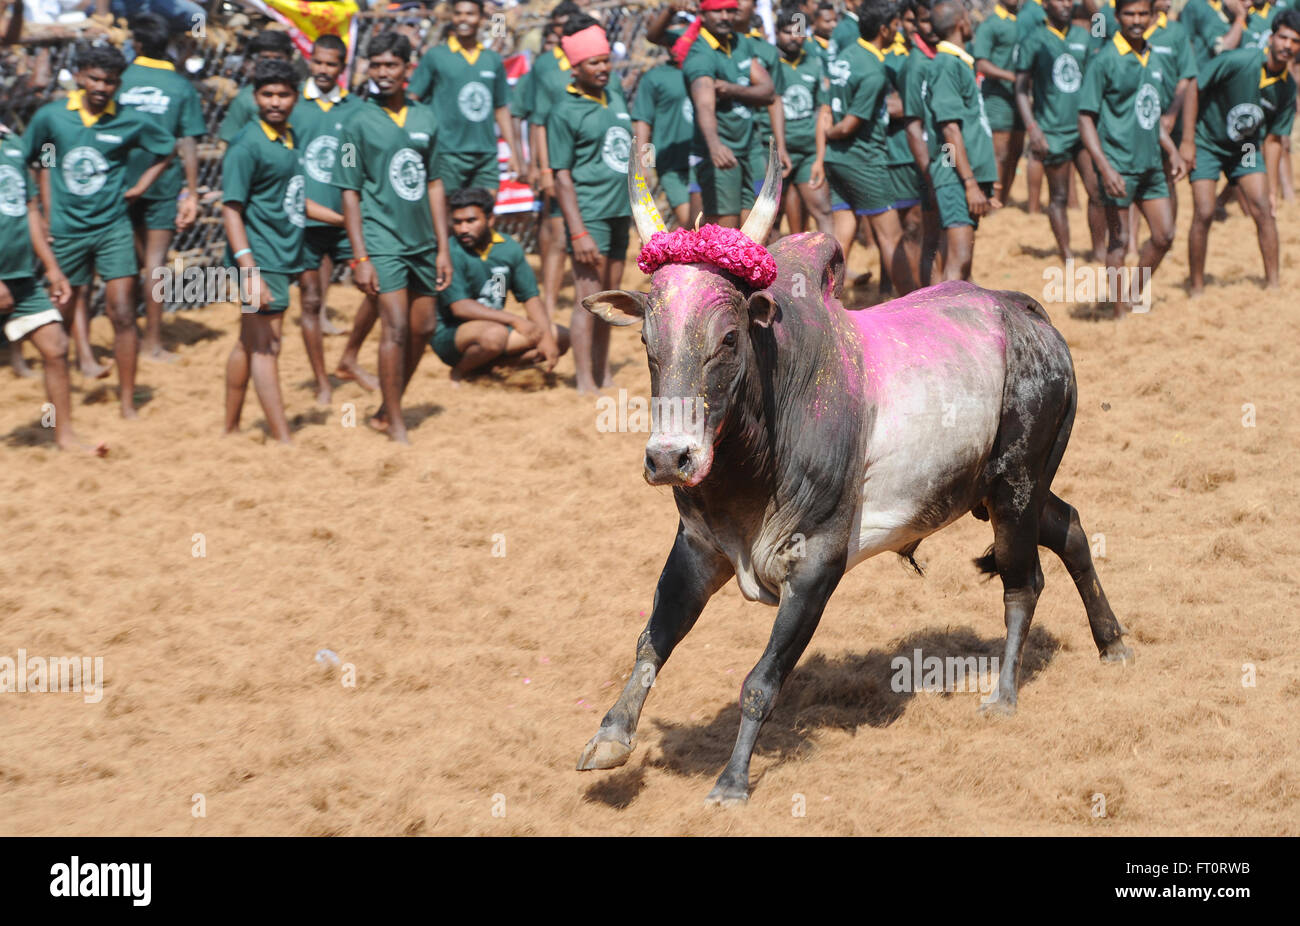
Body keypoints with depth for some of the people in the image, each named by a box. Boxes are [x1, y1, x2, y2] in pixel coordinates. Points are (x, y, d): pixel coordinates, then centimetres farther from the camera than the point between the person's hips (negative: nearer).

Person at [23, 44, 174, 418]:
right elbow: (33, 158, 11)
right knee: (76, 297, 14)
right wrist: (48, 206, 8)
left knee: (122, 312, -7)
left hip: (113, 227, -1)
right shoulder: (50, 116, -5)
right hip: (68, 228, 1)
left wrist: (141, 186, 4)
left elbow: (168, 148, 12)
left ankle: (127, 402, -4)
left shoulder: (130, 121, -6)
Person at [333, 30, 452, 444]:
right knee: (396, 327, -13)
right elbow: (350, 193, -5)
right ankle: (396, 425, -7)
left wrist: (443, 248, 8)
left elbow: (434, 184, 12)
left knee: (422, 328, 9)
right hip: (383, 241, -5)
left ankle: (387, 410, 25)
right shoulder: (360, 123, -5)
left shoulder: (425, 118, 7)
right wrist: (360, 258, -11)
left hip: (422, 241, 6)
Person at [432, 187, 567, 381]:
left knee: (561, 337, -6)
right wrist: (515, 320, -25)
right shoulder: (451, 253, -16)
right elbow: (460, 307, -23)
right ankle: (460, 372, -8)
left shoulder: (508, 247, 2)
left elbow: (530, 297, 4)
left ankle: (485, 365, -8)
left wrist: (546, 337, -12)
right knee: (494, 334, -38)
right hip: (449, 334, -7)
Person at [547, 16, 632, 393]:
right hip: (590, 214, -7)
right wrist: (578, 233, -18)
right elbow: (562, 177, -12)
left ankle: (604, 377, 19)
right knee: (588, 298, -8)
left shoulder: (614, 93, 11)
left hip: (620, 211, 7)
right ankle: (585, 384, -8)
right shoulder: (565, 113, -10)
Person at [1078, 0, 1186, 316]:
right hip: (1119, 167, -7)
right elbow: (1086, 118, -13)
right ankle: (1121, 314, 7)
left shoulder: (1151, 57, 10)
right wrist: (1105, 168, -21)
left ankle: (1135, 294, 24)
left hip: (1151, 164, 7)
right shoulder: (1106, 60, -11)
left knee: (1164, 235, 7)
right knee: (1120, 240, -1)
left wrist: (1172, 150, 16)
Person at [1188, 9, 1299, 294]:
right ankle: (1197, 289, -1)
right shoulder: (1238, 61, -23)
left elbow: (1273, 139, 2)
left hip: (1246, 148, 4)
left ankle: (1272, 284, 0)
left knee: (1264, 209, -9)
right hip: (1207, 142, -4)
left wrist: (1271, 189, 1)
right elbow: (1194, 88, -17)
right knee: (1204, 213, -13)